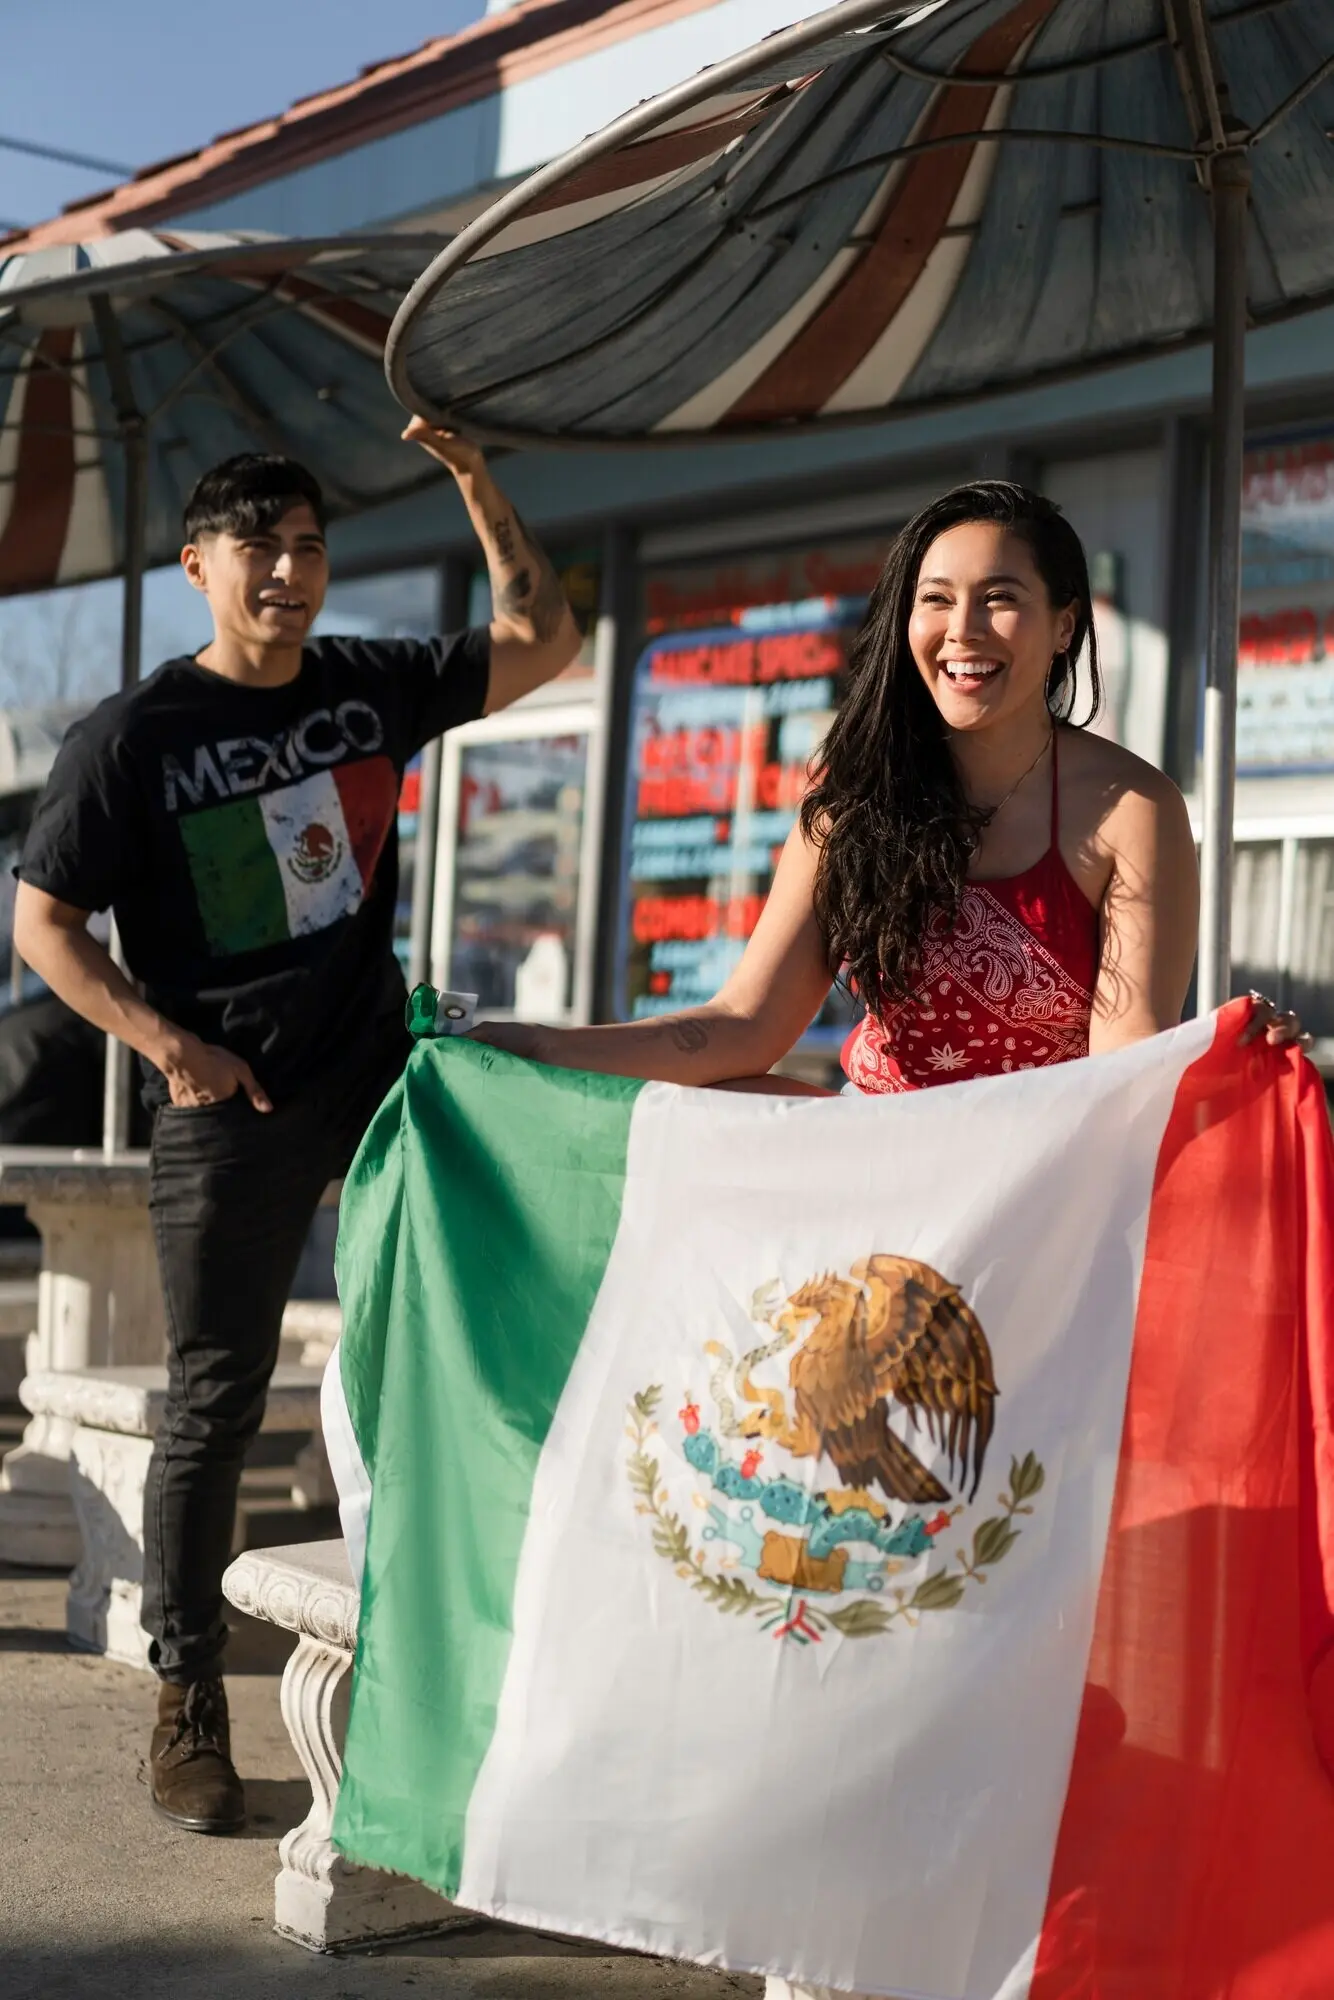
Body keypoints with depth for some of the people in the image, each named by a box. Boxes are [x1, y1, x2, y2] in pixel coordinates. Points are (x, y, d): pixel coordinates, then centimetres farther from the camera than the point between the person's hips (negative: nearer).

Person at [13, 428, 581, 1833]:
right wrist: (167, 1046, -14)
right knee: (215, 1405, 2)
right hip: (229, 1104, -4)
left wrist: (475, 486, 3)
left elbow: (541, 641, 13)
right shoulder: (132, 738, -6)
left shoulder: (371, 687, 5)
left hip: (375, 1069, 4)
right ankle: (186, 1707, 13)